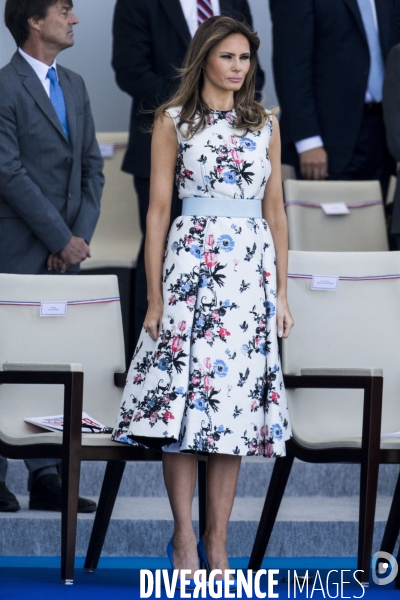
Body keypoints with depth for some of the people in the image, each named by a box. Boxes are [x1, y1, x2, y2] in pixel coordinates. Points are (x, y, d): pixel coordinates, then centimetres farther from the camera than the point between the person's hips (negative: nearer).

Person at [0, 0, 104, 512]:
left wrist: (81, 235, 0)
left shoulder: (73, 85, 14)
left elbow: (92, 166, 14)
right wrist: (61, 239, -14)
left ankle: (46, 478, 11)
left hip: (65, 253, 7)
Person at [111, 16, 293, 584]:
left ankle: (218, 541, 6)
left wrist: (282, 292, 8)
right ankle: (184, 537, 2)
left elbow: (275, 210, 13)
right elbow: (158, 209, 1)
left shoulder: (265, 124, 11)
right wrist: (154, 297, -4)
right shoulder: (173, 121, 3)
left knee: (236, 404, 1)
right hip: (190, 264, -2)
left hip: (252, 268, 2)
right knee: (182, 398, -6)